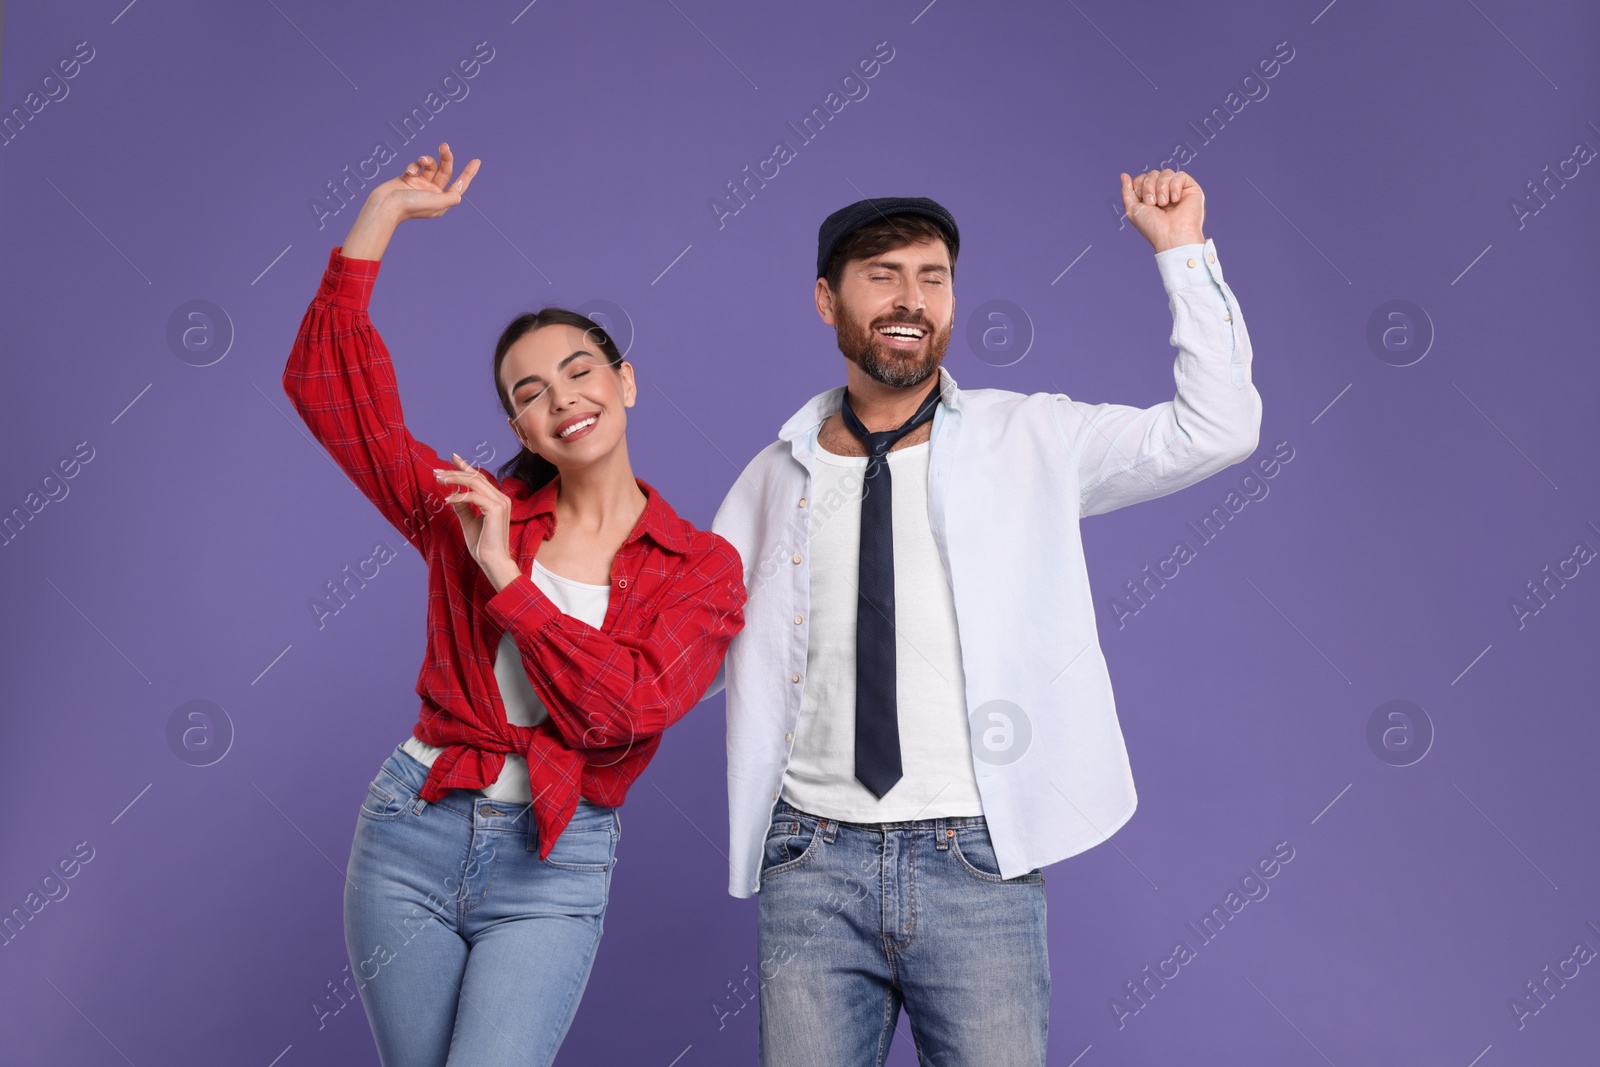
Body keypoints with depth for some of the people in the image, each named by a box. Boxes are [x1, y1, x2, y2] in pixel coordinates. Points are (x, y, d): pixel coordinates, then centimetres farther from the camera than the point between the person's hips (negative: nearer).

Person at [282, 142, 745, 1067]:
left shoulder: (703, 566, -2)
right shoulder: (473, 508, 3)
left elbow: (631, 706, -16)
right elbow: (326, 381, 2)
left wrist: (507, 577, -14)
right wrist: (383, 215, -1)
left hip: (553, 870, -2)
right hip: (413, 832, 3)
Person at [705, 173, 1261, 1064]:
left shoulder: (1030, 440, 5)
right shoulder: (778, 477, 10)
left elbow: (1217, 428, -3)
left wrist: (1182, 249, -5)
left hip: (977, 864, -1)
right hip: (813, 864, 2)